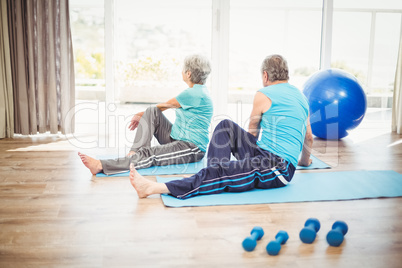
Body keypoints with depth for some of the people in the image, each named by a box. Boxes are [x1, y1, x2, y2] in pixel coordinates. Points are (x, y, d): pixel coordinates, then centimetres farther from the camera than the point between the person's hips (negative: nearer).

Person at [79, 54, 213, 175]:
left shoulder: (195, 94, -16)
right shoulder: (197, 91, 15)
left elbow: (164, 106, -5)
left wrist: (141, 115, 7)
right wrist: (145, 114, 13)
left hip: (193, 148, -9)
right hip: (176, 140, 9)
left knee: (150, 154, -29)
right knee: (151, 112, -8)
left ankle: (101, 166, -43)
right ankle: (135, 152, -18)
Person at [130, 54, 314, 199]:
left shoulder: (263, 95, -2)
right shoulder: (301, 98, 21)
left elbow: (252, 132, 15)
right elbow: (309, 138, 31)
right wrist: (305, 160, 51)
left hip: (277, 169, -8)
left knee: (220, 172, -26)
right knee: (227, 127, 9)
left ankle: (154, 188, -39)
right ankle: (213, 177, -4)